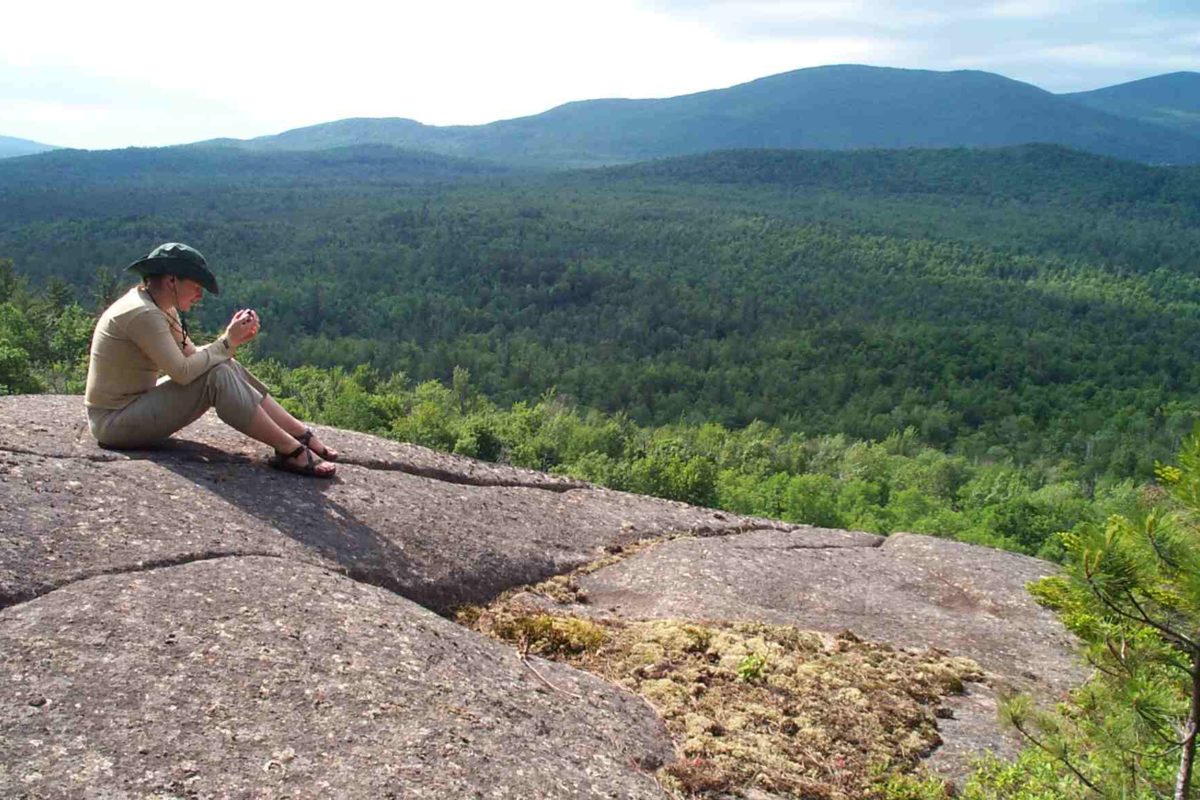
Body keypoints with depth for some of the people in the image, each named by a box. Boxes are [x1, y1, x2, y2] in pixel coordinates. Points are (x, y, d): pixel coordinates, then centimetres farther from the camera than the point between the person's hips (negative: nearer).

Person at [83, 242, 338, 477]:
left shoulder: (163, 310, 8)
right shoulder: (142, 314, -22)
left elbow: (192, 356, 5)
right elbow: (183, 372, -26)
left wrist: (233, 340, -10)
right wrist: (228, 342, -18)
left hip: (135, 404, 10)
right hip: (115, 422, -10)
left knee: (228, 369, 0)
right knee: (216, 376, -23)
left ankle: (303, 435, -3)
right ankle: (291, 451, -20)